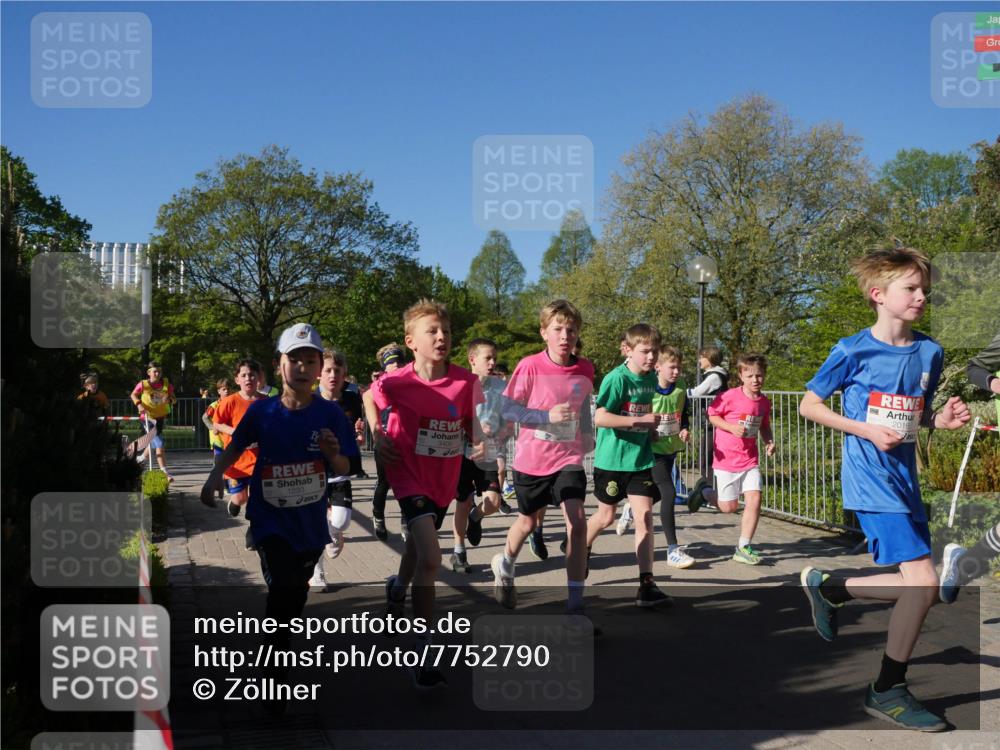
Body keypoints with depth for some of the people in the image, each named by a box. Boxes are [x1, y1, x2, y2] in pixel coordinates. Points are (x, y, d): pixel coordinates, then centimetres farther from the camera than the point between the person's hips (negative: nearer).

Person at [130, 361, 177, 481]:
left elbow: (174, 398, 2)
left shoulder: (166, 384, -4)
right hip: (148, 417, -4)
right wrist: (139, 404, -11)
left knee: (154, 442, 21)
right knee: (160, 444, -13)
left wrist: (170, 400, -21)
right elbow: (133, 395, 7)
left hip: (161, 417, 5)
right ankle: (164, 472, -13)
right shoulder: (143, 384, -10)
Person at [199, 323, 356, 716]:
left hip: (310, 522, 2)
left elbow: (343, 469, -5)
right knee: (283, 590, -15)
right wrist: (212, 480, 6)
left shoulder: (330, 414, -11)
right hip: (270, 518, -2)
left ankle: (279, 643, 44)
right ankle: (276, 676, 1)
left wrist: (332, 452, -25)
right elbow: (236, 446, 8)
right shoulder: (261, 411, -11)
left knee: (296, 595, 16)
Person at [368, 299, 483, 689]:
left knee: (419, 543, 27)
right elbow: (370, 399, 5)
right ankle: (422, 656, -8)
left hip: (445, 480, 4)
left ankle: (398, 587, 63)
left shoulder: (466, 381, -15)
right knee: (430, 559, -19)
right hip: (409, 475, -4)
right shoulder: (396, 382, -18)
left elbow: (473, 427, 0)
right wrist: (377, 435, -6)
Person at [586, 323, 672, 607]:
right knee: (606, 516, 13)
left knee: (644, 516, -6)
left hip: (640, 459, 4)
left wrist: (652, 426, 5)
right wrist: (639, 421, -28)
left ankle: (647, 586, -5)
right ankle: (581, 550, 45)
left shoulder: (651, 379, 5)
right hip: (611, 459, -4)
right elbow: (599, 417, -24)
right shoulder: (616, 378, -16)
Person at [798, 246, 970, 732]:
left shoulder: (929, 352, 7)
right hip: (871, 481, -7)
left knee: (915, 584, 9)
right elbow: (809, 405, -4)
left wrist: (941, 420, -3)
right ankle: (888, 691, 6)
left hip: (904, 478, 8)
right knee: (923, 582, -13)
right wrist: (867, 431, -15)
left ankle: (829, 586, 30)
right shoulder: (854, 351, -10)